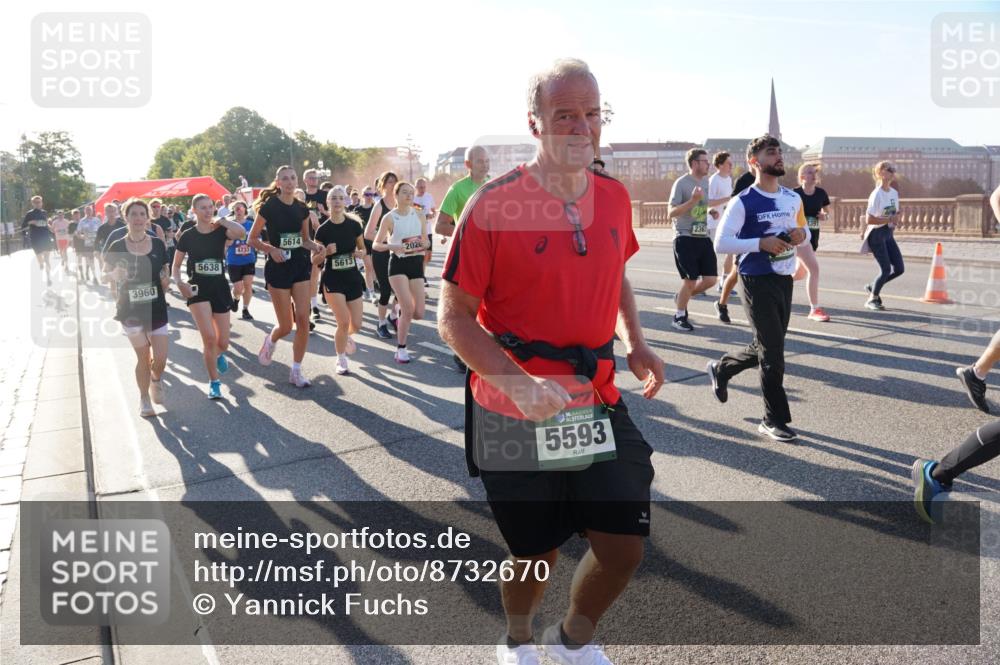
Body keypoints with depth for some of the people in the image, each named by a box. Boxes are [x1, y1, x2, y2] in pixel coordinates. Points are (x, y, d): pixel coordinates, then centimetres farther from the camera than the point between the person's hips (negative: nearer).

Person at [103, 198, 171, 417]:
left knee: (160, 360, -1)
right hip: (130, 311, -1)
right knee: (143, 358, 4)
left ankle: (156, 380, 35)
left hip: (156, 309, 1)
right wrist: (114, 275, -20)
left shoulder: (158, 244, -2)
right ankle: (144, 399, 26)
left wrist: (165, 281, -14)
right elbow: (104, 275, 2)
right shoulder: (118, 247, -6)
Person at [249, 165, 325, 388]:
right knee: (286, 326, -1)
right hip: (278, 267, -4)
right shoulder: (269, 206, -7)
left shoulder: (302, 208, 6)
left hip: (300, 265, 4)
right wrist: (271, 249, -20)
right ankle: (270, 340, 36)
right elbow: (252, 238, -4)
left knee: (303, 320, -5)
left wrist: (315, 246, -5)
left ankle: (296, 371, 7)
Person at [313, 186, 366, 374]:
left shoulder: (354, 225, -2)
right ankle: (341, 360, 9)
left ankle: (342, 336, 39)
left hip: (353, 277, 3)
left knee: (356, 325, 3)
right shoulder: (323, 229, -6)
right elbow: (314, 260, -1)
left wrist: (359, 253, -11)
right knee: (343, 322, -13)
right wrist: (325, 252, -21)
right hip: (332, 279, -3)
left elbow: (362, 249, 11)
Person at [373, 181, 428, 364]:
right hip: (398, 264, -4)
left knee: (419, 313, -2)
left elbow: (426, 242, 11)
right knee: (408, 309, -15)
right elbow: (376, 244, -3)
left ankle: (401, 319, 34)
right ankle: (401, 349, 2)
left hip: (416, 263, 4)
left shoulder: (419, 215, 6)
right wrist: (392, 246, -22)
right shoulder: (389, 218, -4)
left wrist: (423, 244, -13)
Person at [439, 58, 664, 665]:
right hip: (515, 412, -4)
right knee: (537, 555, 11)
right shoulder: (494, 205, -14)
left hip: (599, 401, 5)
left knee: (625, 548, 6)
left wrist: (635, 342, 5)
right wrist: (519, 383, -25)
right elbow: (454, 316, -12)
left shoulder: (615, 198, 3)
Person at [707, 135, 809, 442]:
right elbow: (721, 243, -14)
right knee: (773, 353, -4)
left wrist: (802, 234, -3)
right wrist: (761, 243, -24)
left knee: (765, 348, 16)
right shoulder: (743, 202, -11)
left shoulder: (793, 198, 9)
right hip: (757, 282, -7)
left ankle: (721, 368, 42)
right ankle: (774, 420, 8)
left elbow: (803, 229, 21)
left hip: (784, 280, 7)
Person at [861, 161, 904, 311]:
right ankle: (872, 299, 10)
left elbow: (896, 213, 19)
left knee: (899, 268, 3)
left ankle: (873, 287, 23)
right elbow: (870, 220, -20)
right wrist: (889, 219, -20)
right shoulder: (876, 195, -15)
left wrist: (895, 218, -3)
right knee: (886, 269, -9)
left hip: (888, 234, 8)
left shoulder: (894, 193, 8)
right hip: (876, 234, -8)